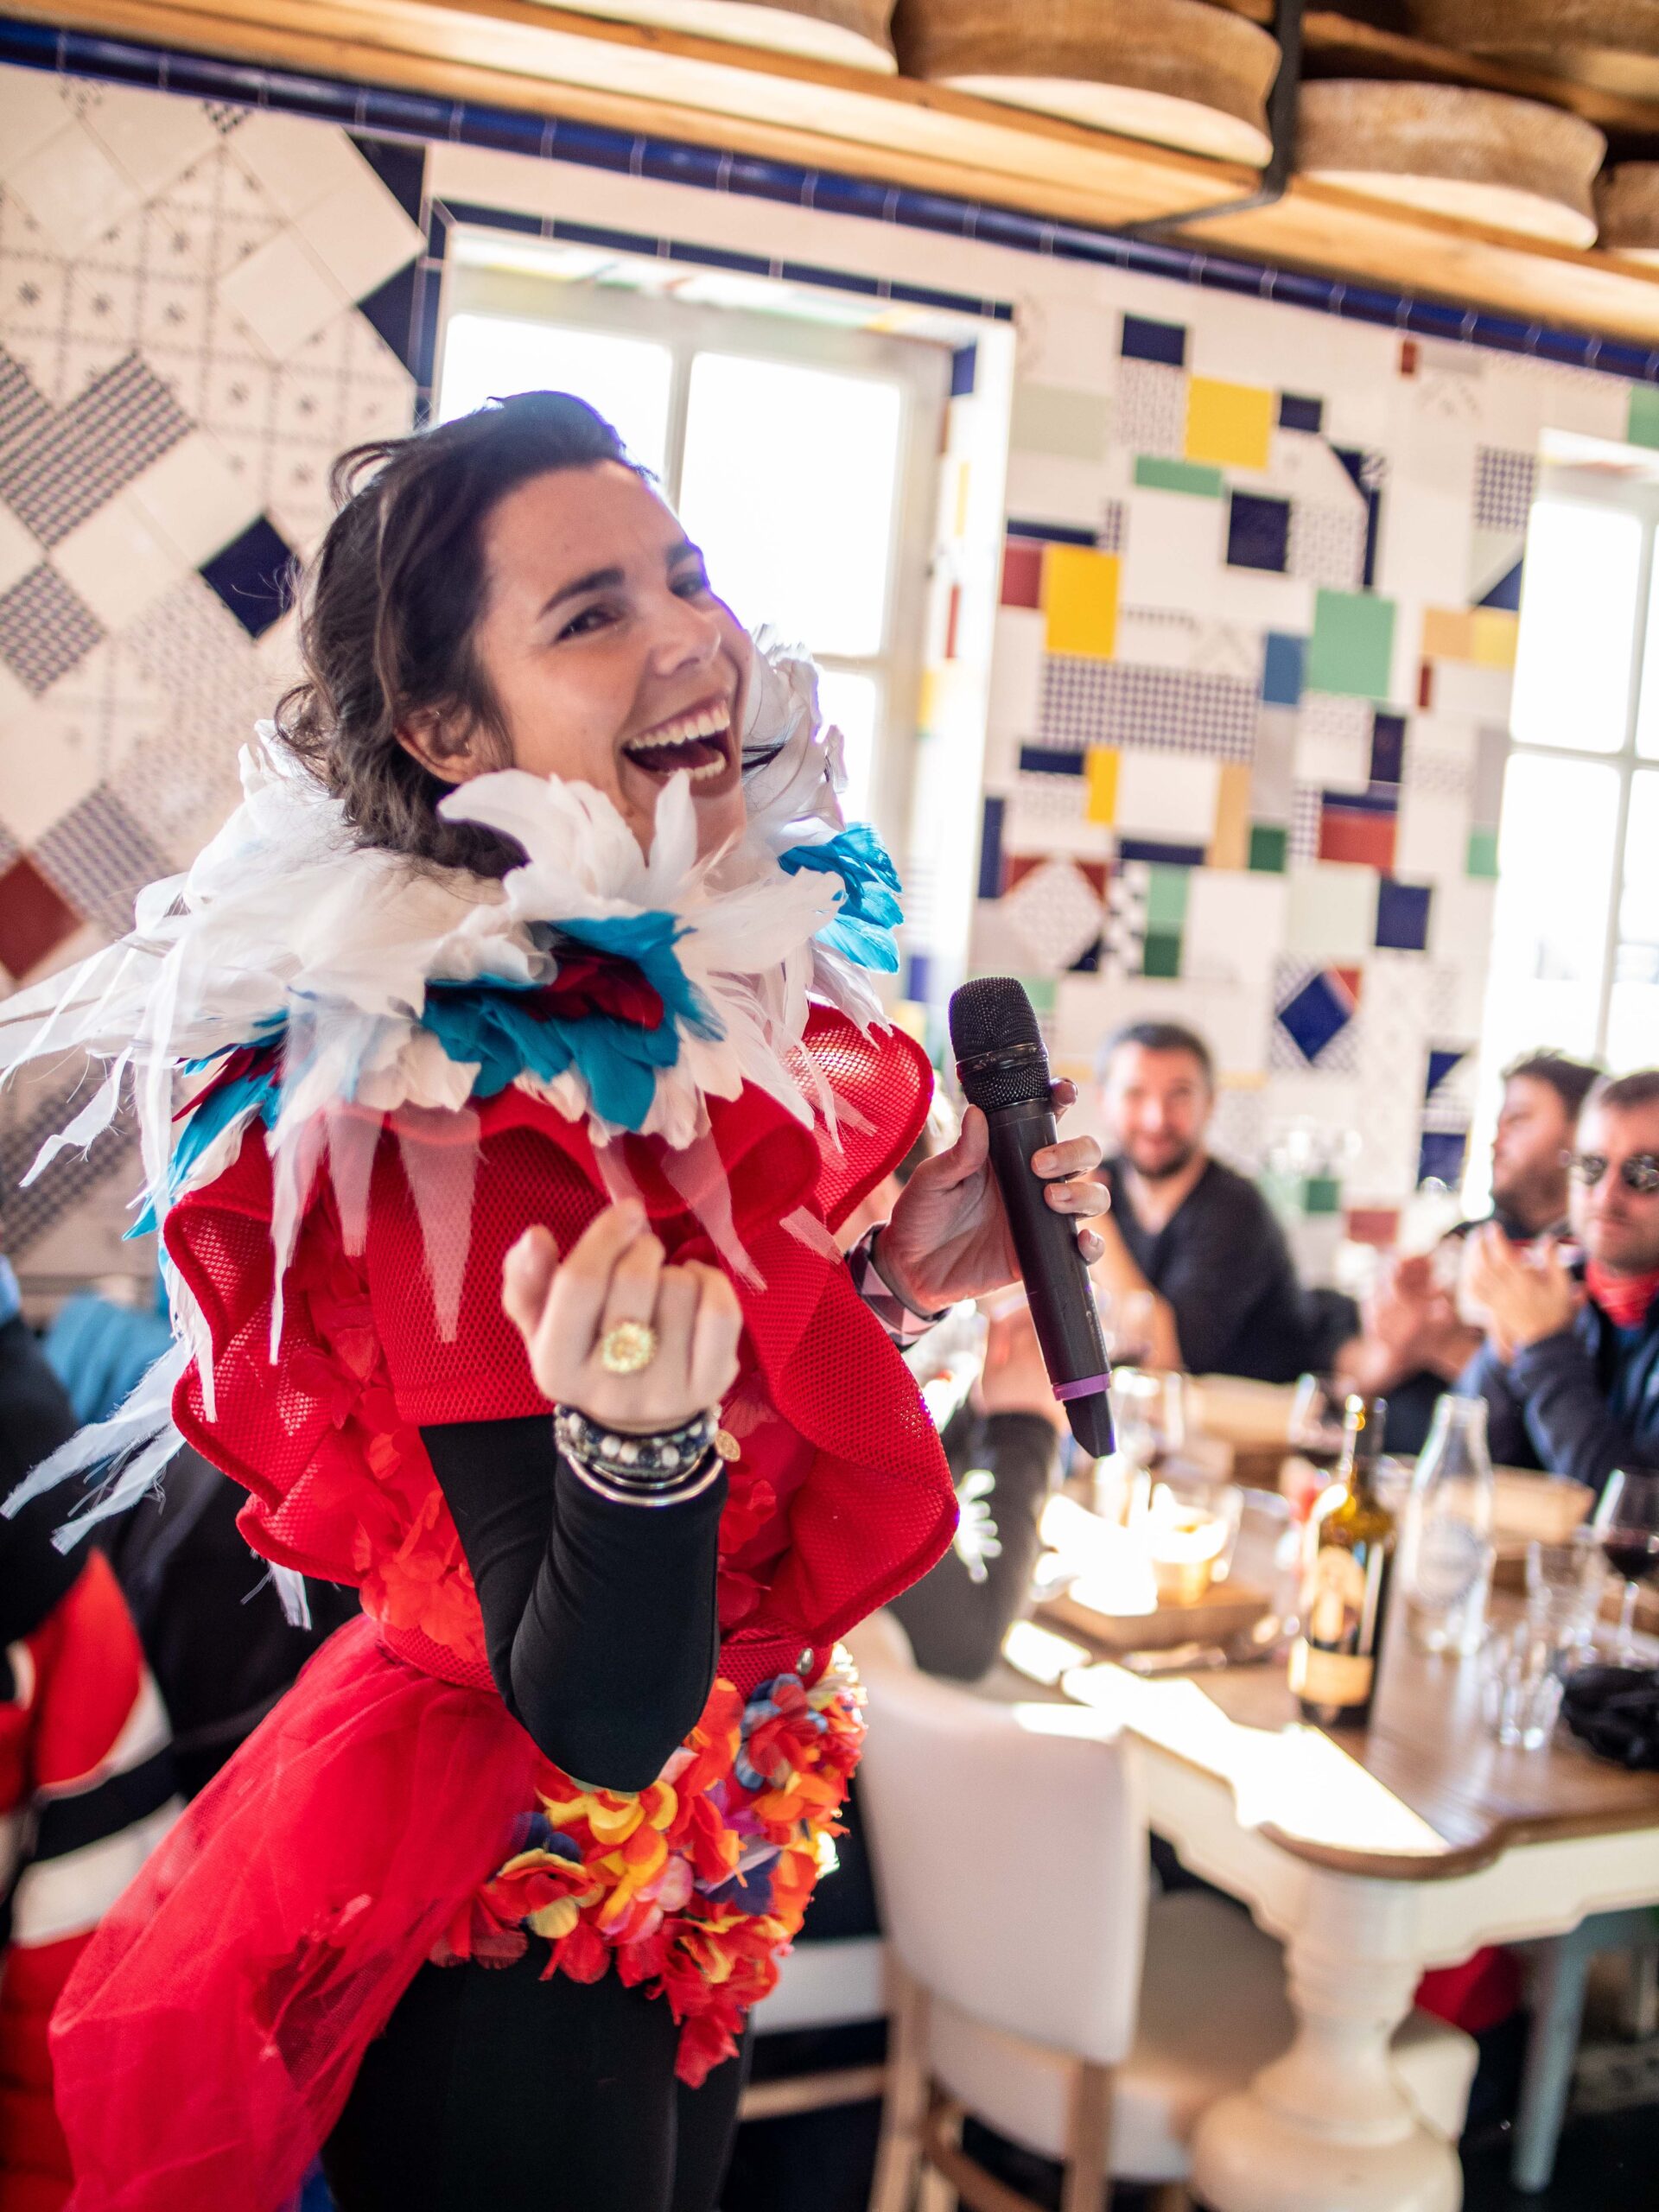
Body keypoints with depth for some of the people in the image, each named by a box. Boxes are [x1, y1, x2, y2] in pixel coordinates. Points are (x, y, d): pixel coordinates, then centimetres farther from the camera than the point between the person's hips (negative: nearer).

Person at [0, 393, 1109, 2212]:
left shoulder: (726, 983, -5)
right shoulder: (455, 1109, -30)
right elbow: (594, 1719, -28)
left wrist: (890, 1273, -6)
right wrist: (644, 1430, -45)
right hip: (509, 1942, -8)